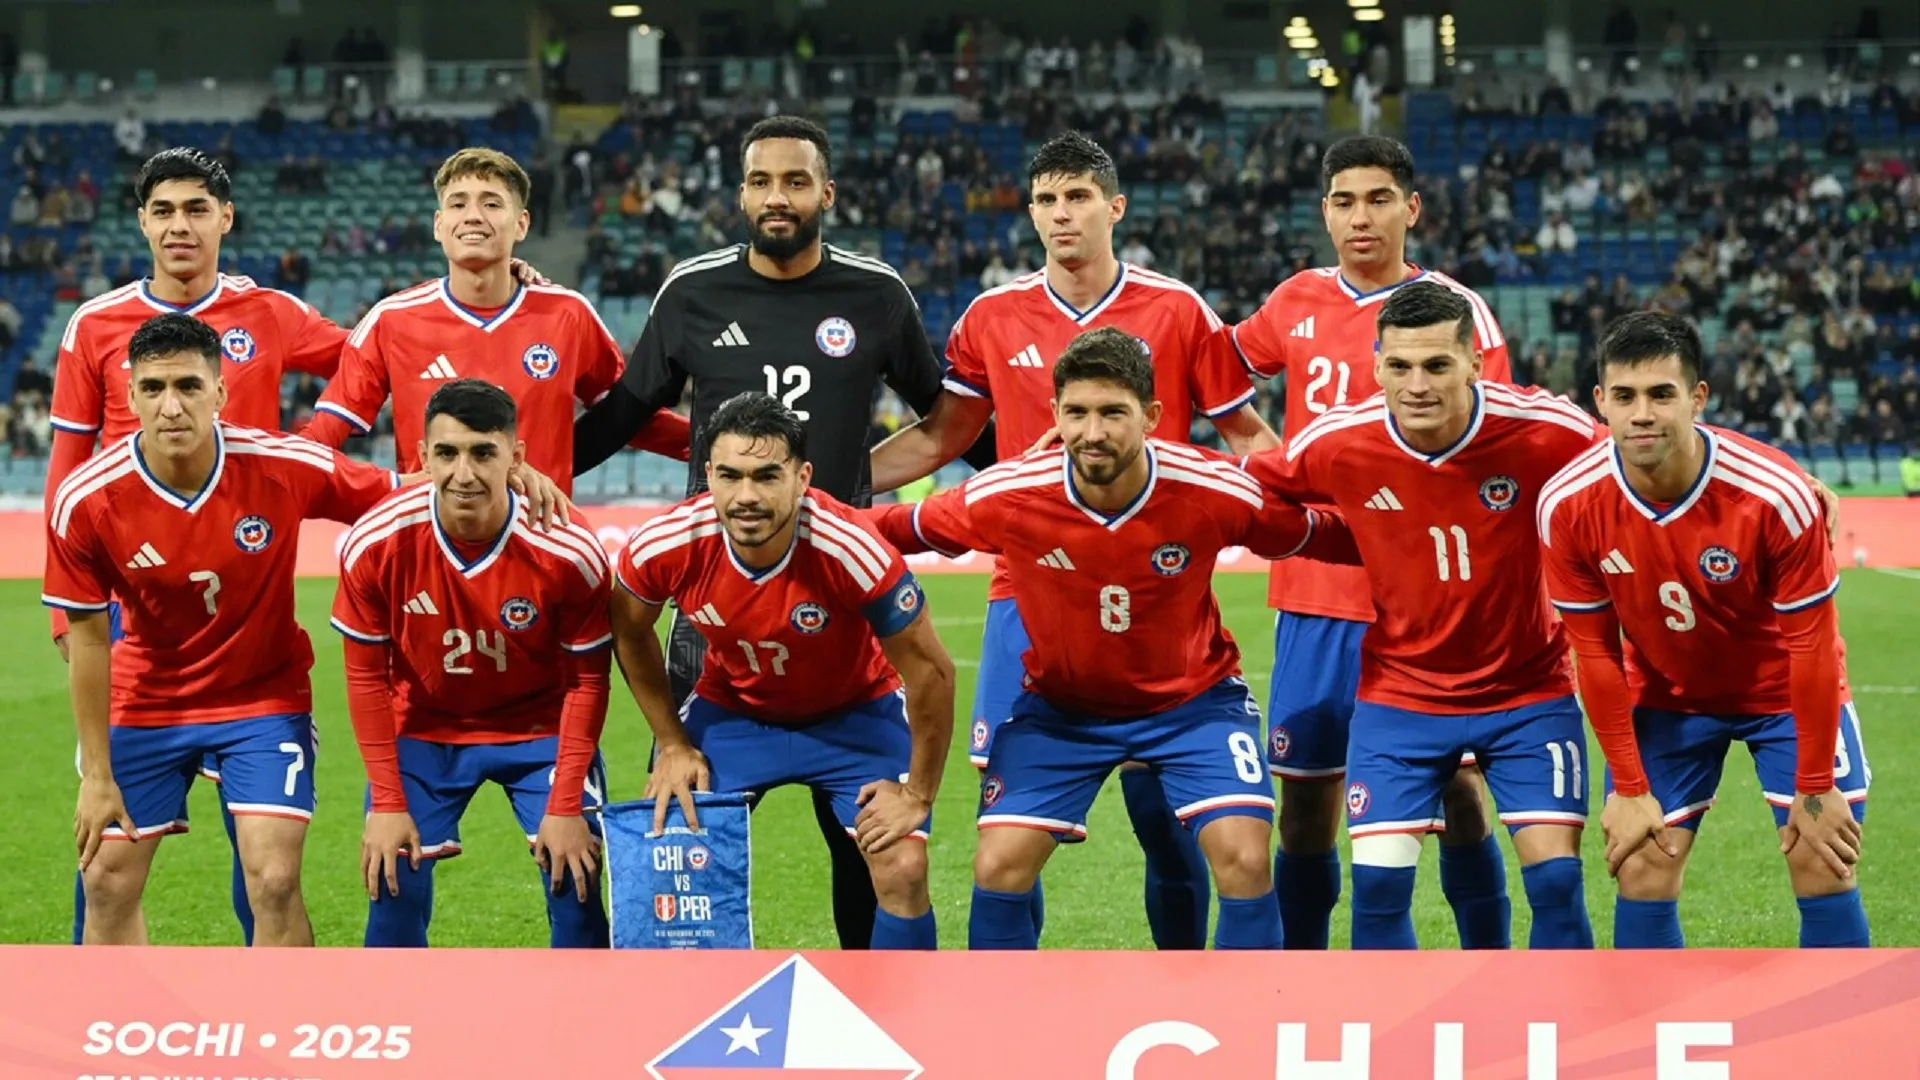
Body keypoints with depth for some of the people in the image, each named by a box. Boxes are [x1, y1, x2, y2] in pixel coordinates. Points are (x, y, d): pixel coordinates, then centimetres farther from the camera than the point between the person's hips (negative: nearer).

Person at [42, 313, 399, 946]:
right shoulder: (86, 502, -20)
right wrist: (97, 775, -8)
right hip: (145, 701, 1)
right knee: (107, 882, 2)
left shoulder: (285, 468, -21)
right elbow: (86, 640, -10)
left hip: (265, 696, -1)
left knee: (273, 881, -14)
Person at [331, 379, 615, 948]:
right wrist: (387, 802, -12)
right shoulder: (375, 544, -22)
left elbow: (586, 681, -11)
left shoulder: (570, 553, -24)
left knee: (574, 881, -10)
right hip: (422, 729, 1)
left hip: (541, 727, -1)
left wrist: (566, 808, -15)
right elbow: (366, 676, -9)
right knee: (394, 887, -8)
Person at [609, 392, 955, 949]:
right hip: (730, 709, 2)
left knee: (902, 869, -15)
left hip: (856, 714, -2)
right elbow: (631, 633, -2)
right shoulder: (665, 546, -27)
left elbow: (929, 672, -21)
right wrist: (672, 745, 1)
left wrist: (918, 793, -13)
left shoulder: (852, 551, -36)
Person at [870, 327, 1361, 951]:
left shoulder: (1215, 493, -25)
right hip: (1060, 705, 1)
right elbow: (898, 529, -5)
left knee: (1244, 860, -17)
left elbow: (1322, 538, -7)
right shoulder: (1004, 496, -24)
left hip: (1193, 697, -1)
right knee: (999, 868, -9)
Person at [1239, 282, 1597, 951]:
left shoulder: (1545, 432, -20)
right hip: (1399, 691, 1)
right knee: (1378, 882, -7)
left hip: (1527, 689, -1)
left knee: (1555, 876, -8)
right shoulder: (1339, 443, -15)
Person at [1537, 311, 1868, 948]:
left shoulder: (1775, 495, -30)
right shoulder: (1569, 507, -23)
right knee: (1641, 873, -6)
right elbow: (1596, 651, -11)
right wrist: (1628, 788, -9)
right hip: (1664, 699, 2)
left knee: (1824, 869, -8)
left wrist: (1814, 789, -16)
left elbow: (1810, 644, -20)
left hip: (1783, 692, -2)